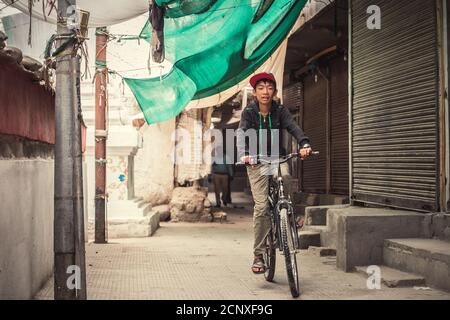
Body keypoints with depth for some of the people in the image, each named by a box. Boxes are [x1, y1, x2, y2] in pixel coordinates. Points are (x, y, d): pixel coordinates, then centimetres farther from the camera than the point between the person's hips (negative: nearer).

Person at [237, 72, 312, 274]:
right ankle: (258, 255, -7)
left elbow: (293, 128, -16)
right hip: (257, 164, -3)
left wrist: (304, 144, -37)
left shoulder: (280, 111, 1)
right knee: (261, 206, -14)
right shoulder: (249, 113, -2)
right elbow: (242, 133, -18)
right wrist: (243, 154, -39)